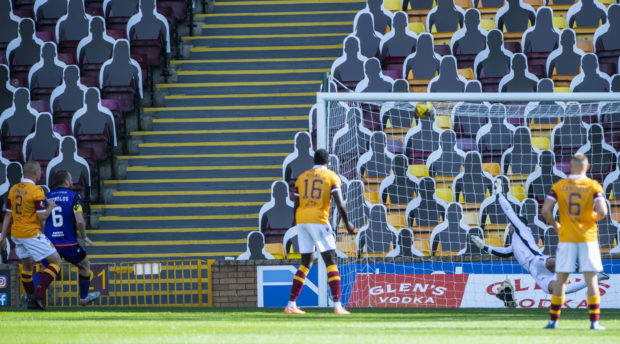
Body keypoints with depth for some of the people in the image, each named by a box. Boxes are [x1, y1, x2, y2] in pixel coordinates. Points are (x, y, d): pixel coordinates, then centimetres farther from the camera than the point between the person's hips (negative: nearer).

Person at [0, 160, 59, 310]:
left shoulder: (13, 189, 7)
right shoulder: (36, 191, -15)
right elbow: (42, 216, -17)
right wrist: (50, 207, 2)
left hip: (16, 234, 7)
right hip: (32, 234, -7)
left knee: (27, 265, 22)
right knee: (56, 261, 0)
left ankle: (31, 300, 26)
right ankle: (38, 294, -12)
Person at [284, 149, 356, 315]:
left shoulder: (302, 177, 15)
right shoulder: (331, 177, 2)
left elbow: (296, 206, 15)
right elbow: (339, 203, -8)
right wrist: (347, 223, 2)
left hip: (301, 220, 5)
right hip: (319, 220, -5)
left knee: (306, 263, 14)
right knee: (331, 262, -3)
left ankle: (291, 304, 10)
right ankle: (337, 305, -12)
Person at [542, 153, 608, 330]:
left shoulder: (558, 186, 1)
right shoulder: (593, 186, -3)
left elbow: (545, 210, -5)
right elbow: (602, 211, -14)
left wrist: (555, 225, 11)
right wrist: (595, 217, 8)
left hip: (566, 238, 1)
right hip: (588, 237, -1)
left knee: (561, 281, 8)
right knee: (591, 280, 0)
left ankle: (553, 320, 9)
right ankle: (594, 321, -4)